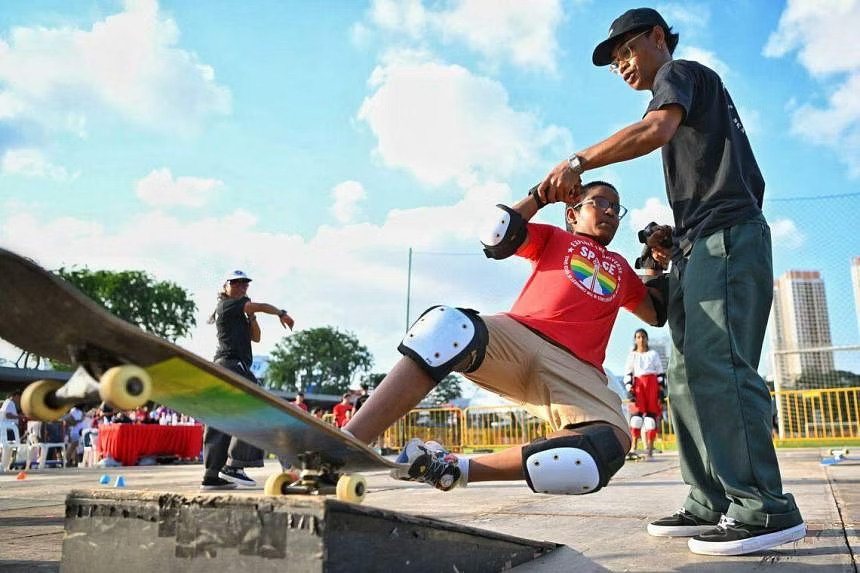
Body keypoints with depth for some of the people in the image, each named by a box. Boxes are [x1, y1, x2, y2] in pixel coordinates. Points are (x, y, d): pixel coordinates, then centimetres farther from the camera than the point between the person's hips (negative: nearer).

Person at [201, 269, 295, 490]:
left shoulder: (238, 314, 25)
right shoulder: (228, 305, 0)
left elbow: (255, 337, 20)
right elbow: (262, 306, -7)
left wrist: (251, 316, 8)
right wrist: (282, 313, 7)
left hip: (223, 365, 10)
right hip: (233, 364, -10)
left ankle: (212, 476, 6)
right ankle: (233, 465, -17)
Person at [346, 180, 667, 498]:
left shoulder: (620, 268, 35)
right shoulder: (554, 238, 25)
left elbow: (656, 313, 37)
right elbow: (497, 235, 8)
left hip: (575, 370, 2)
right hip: (517, 336, -2)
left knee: (609, 447, -33)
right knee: (447, 326, -37)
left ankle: (454, 469, -27)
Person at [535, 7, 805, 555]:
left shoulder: (680, 71, 7)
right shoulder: (701, 95, 34)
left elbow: (657, 129, -18)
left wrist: (578, 162, -17)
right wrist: (676, 234, 17)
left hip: (725, 237, -10)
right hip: (702, 245, 10)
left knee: (715, 365, -20)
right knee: (689, 379, 3)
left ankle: (765, 507, -19)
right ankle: (713, 504, 1)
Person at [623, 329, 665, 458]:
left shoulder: (654, 354, 14)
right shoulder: (632, 355, 13)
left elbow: (660, 373, 11)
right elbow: (627, 374, 6)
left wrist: (661, 390, 1)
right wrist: (629, 390, -7)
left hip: (652, 384, 1)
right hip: (638, 384, -1)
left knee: (652, 414, -5)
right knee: (636, 414, -13)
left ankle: (650, 448, -1)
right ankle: (634, 447, -14)